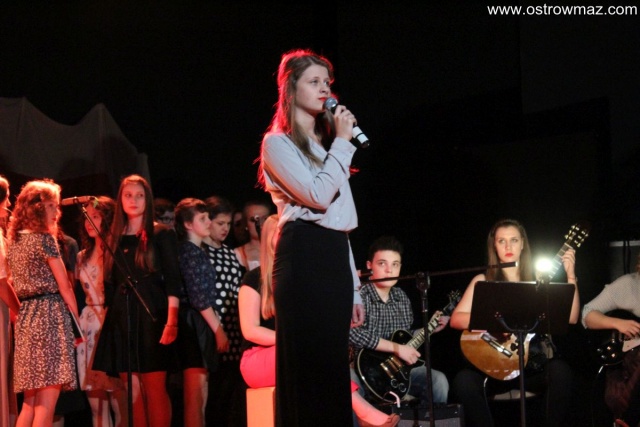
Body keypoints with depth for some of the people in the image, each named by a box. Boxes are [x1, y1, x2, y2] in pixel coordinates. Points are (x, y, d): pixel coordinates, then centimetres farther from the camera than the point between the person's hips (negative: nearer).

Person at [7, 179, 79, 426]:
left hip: (25, 318, 8)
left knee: (30, 402, 10)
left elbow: (19, 285, 16)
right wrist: (78, 320, 4)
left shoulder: (14, 242, 15)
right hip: (50, 314, -8)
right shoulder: (44, 239, -6)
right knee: (46, 403, -9)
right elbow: (64, 286, -4)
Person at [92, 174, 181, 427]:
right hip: (122, 317, 5)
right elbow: (111, 282, 16)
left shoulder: (161, 234, 1)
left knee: (154, 389, -7)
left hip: (151, 314, -5)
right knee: (132, 389, 3)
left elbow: (172, 281, -5)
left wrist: (171, 321, -15)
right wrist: (110, 319, 9)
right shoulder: (115, 238, 14)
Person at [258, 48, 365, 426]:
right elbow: (318, 196, -16)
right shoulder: (278, 143, -1)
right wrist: (343, 141, -7)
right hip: (303, 258, -8)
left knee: (333, 367, 6)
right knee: (306, 366, -10)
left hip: (336, 257, 8)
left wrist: (353, 287, 17)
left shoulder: (326, 147, 23)